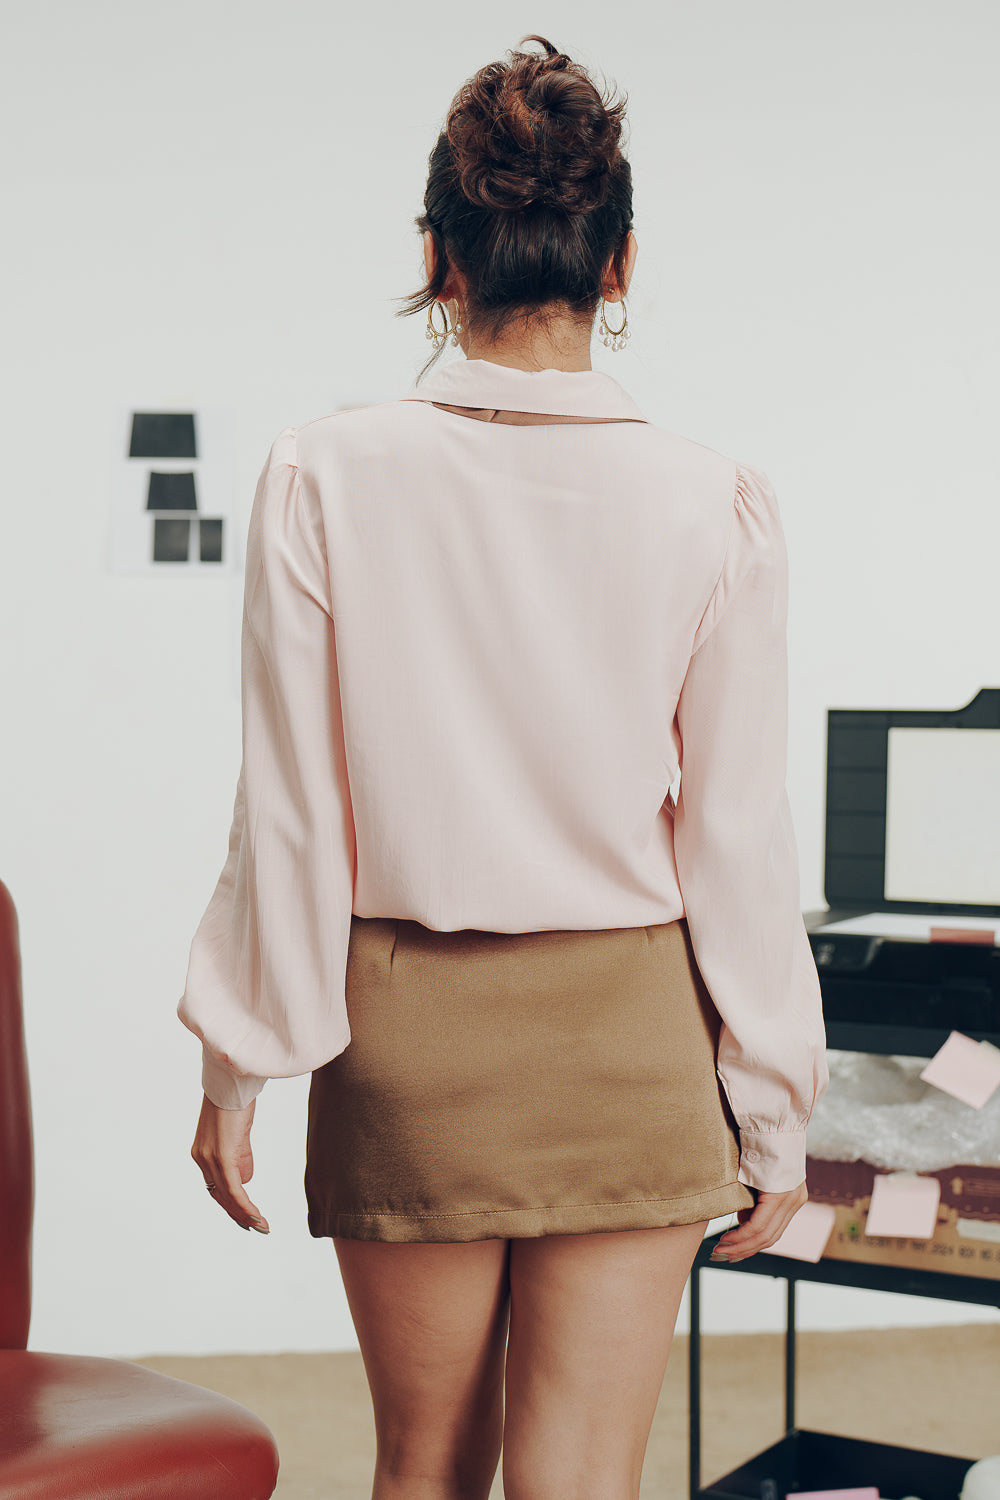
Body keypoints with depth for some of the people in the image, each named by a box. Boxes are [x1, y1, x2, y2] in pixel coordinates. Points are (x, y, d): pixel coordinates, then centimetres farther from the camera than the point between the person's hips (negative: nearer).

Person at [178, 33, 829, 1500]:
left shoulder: (328, 477, -7)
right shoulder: (714, 503, -7)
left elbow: (289, 810, -4)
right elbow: (739, 838, -3)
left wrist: (240, 1062, 6)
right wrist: (772, 1104, 7)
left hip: (408, 1023, 1)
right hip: (631, 1032, 0)